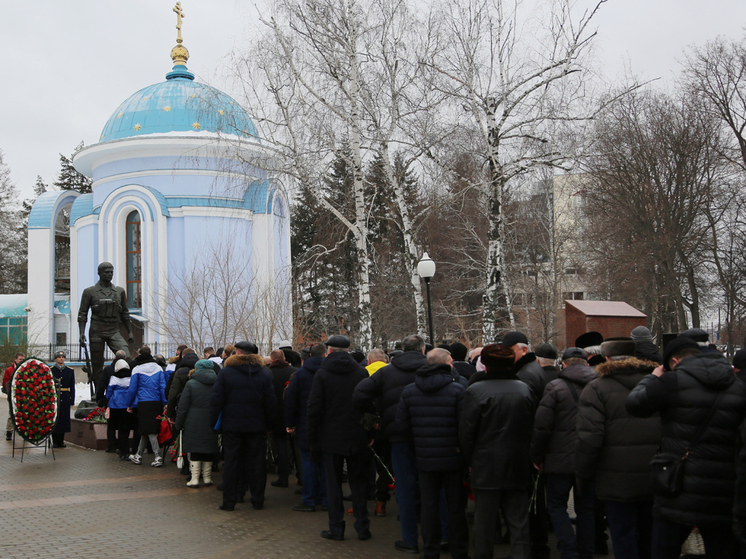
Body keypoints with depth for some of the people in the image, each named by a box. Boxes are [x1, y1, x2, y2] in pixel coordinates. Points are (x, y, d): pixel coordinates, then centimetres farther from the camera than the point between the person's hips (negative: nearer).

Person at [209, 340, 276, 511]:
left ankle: (229, 500, 7)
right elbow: (271, 402, 3)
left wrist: (213, 422, 3)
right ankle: (258, 500, 10)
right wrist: (268, 423, 11)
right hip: (256, 426, 2)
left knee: (232, 462, 4)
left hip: (232, 425, -1)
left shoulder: (225, 372, -5)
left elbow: (216, 400, -5)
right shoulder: (264, 373, 3)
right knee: (257, 462, 6)